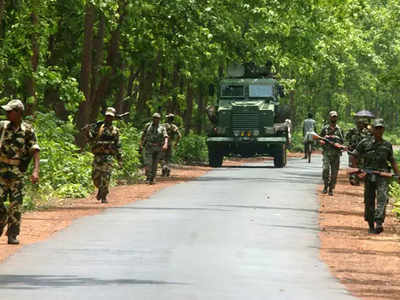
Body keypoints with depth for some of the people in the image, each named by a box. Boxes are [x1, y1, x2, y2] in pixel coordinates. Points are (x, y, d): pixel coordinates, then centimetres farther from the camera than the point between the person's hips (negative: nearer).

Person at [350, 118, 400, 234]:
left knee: (382, 198, -19)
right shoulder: (365, 143, 4)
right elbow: (354, 156, 9)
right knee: (369, 201, 5)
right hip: (369, 176, 0)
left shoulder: (387, 145, 9)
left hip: (383, 176, 0)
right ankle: (370, 226, 18)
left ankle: (379, 223, -29)